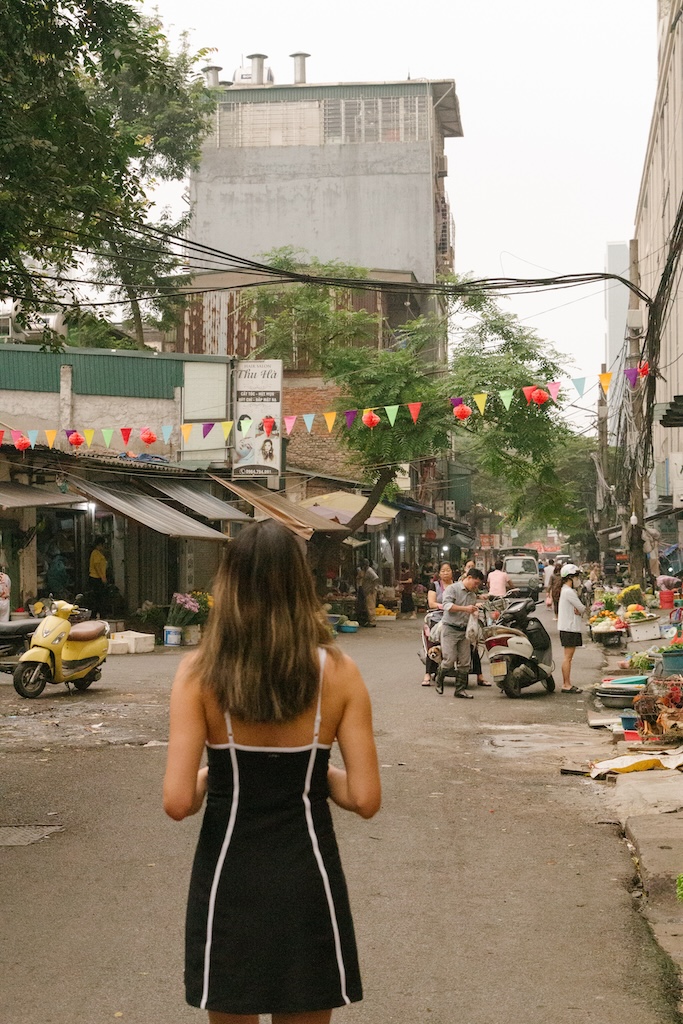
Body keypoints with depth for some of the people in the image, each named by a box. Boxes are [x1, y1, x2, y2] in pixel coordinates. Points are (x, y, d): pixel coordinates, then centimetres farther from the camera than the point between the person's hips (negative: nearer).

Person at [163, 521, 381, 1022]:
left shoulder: (199, 674, -12)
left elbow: (178, 802, -16)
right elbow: (366, 799, -10)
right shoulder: (338, 672, -9)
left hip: (229, 877, 0)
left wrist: (208, 776, 5)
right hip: (307, 876, 0)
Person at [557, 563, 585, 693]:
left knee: (568, 657, 12)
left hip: (569, 627, 11)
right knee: (568, 657, -9)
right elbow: (582, 608, -15)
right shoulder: (568, 591, -15)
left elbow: (581, 608, 15)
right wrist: (581, 610, 6)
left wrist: (579, 610, -6)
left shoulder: (565, 590, 18)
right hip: (569, 628, -11)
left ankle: (566, 684, 16)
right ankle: (566, 685, -9)